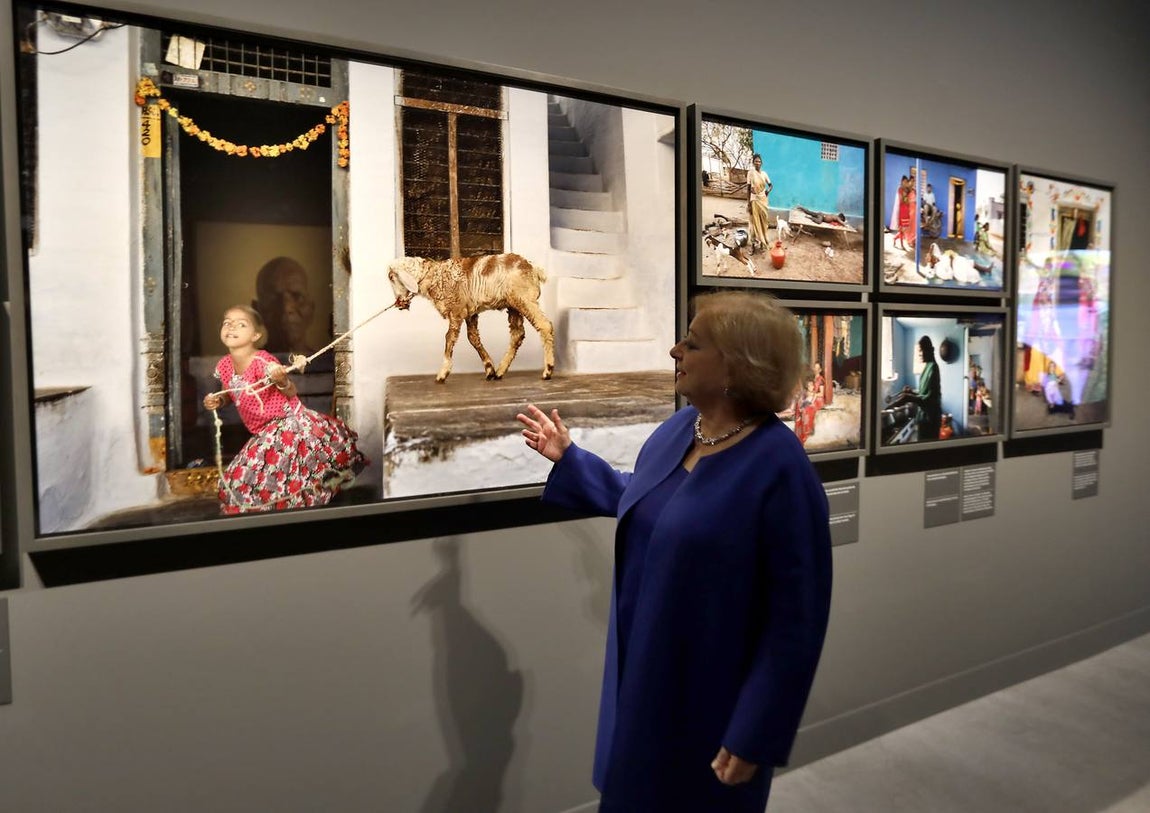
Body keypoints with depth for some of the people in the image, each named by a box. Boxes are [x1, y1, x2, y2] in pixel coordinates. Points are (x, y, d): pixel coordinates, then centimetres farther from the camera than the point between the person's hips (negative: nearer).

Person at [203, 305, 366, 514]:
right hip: (265, 433, 8)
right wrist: (218, 400, -2)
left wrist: (282, 381, -36)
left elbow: (291, 393, -15)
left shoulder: (263, 361, -21)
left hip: (286, 424, -8)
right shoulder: (224, 365, 0)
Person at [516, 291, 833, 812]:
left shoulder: (780, 469, -26)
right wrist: (568, 458, 16)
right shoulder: (677, 428, -2)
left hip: (711, 704, -7)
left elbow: (796, 619, -22)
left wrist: (754, 738, -18)